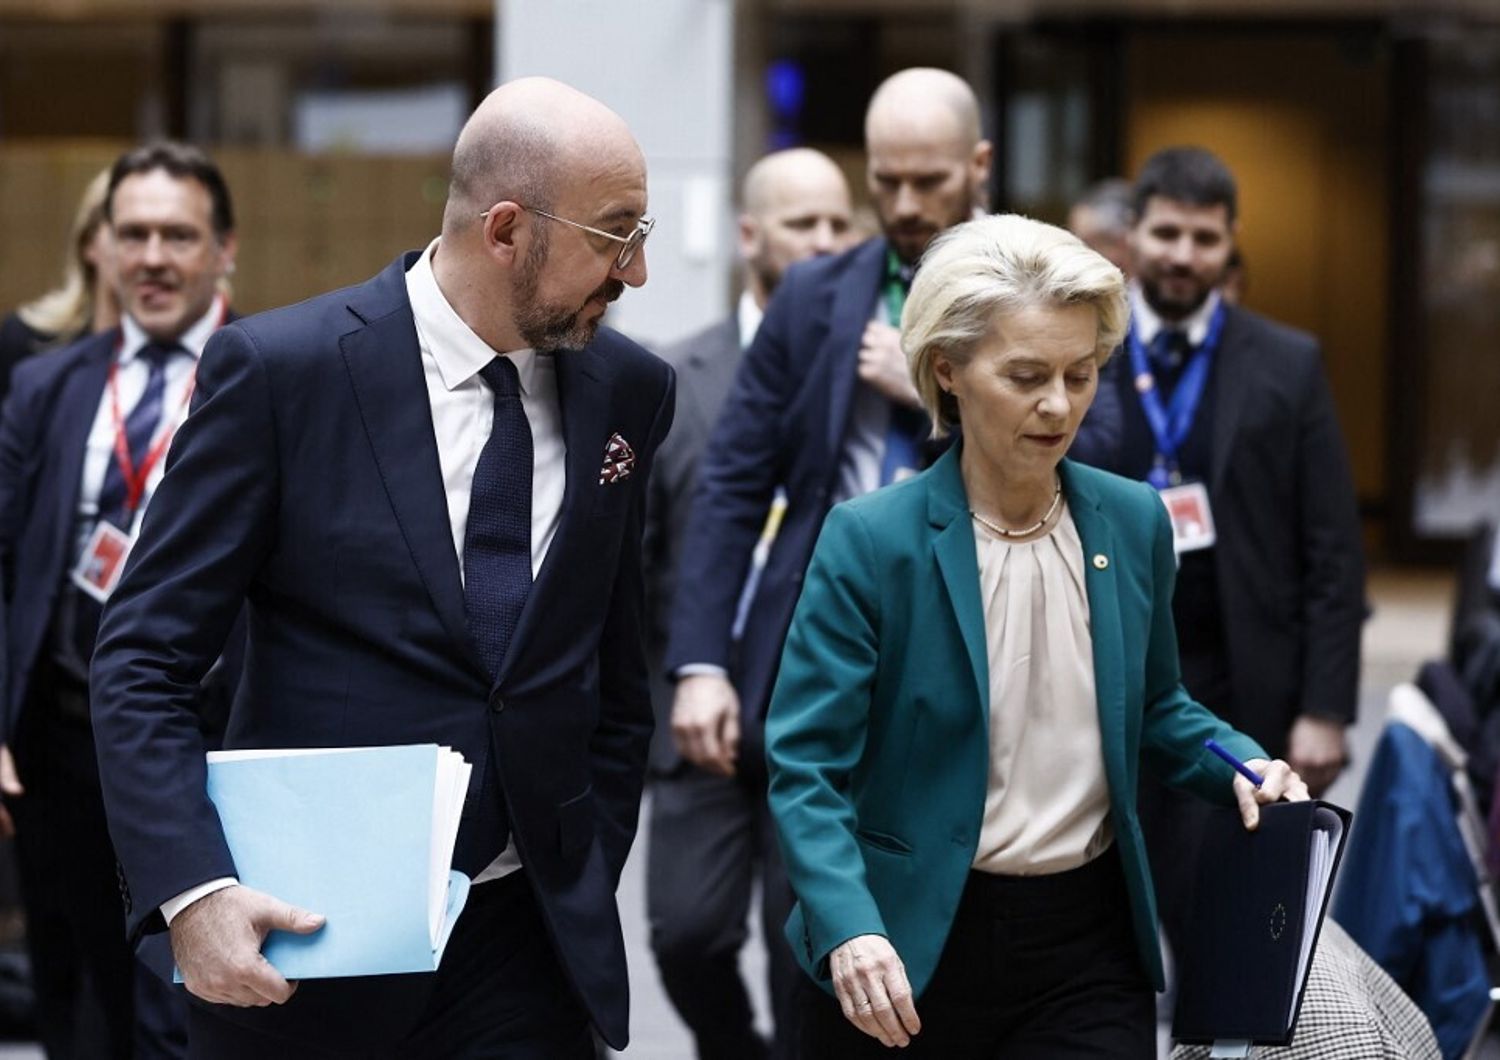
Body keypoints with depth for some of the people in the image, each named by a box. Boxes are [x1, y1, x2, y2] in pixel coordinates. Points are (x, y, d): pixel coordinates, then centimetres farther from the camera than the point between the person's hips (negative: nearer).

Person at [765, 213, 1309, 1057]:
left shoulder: (1134, 522, 3)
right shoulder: (871, 541, -10)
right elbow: (808, 768, -12)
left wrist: (1242, 767, -1)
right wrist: (848, 929, -28)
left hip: (1088, 955, 3)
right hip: (911, 953, -3)